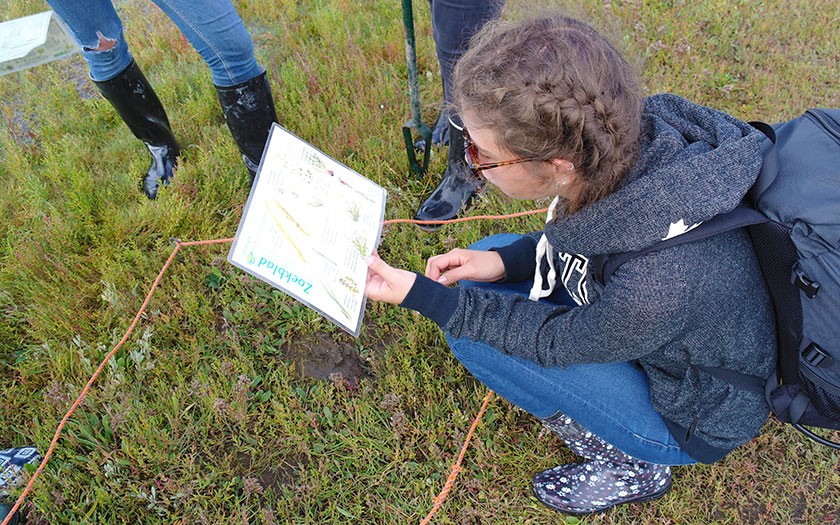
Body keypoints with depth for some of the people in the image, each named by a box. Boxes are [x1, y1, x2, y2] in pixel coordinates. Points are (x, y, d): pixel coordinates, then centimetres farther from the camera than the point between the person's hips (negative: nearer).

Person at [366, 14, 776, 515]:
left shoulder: (658, 286, -42)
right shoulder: (634, 134, -23)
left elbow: (556, 341, -21)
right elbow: (596, 235, 0)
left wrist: (421, 295, -20)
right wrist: (505, 260, -11)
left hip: (696, 419, -6)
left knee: (474, 338, -16)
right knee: (485, 258, 3)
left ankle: (629, 464, 4)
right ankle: (587, 410, 12)